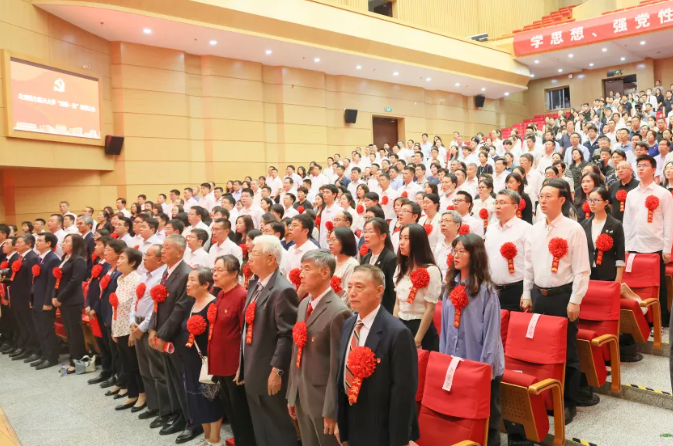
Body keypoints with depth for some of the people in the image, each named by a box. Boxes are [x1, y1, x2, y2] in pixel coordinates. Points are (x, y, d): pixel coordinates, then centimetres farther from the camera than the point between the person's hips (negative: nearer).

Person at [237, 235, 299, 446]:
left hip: (270, 374, -9)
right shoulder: (254, 285, 10)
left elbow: (287, 335, -22)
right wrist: (242, 364, 16)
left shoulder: (283, 290, -19)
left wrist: (277, 370, -21)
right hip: (252, 372, 9)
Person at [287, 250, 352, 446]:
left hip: (323, 400, -7)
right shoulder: (303, 304, 7)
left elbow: (338, 366, -19)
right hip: (302, 396, 8)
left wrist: (331, 410, -16)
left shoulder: (338, 312, -20)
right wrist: (292, 394, 13)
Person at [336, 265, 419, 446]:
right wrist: (340, 420, 10)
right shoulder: (348, 325, 2)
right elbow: (342, 373, 9)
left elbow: (403, 391, -19)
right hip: (351, 426, 7)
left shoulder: (397, 333, -22)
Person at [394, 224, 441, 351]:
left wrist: (417, 341, -14)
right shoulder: (401, 268, 7)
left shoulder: (431, 271, -14)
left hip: (421, 329, -6)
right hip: (401, 327, 6)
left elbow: (430, 309, -14)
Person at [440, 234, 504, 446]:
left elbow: (491, 330, -14)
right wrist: (443, 357, 9)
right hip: (454, 360, 6)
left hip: (480, 363, -6)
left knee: (486, 417, 9)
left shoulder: (485, 289, -13)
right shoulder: (451, 286, 6)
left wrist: (486, 365, -15)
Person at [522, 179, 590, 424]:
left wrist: (575, 301, -14)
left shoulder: (573, 229, -9)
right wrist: (527, 295, 11)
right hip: (539, 295, 5)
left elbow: (582, 269, -10)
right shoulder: (535, 229, 7)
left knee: (566, 351, 4)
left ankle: (568, 403, 17)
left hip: (562, 295, -5)